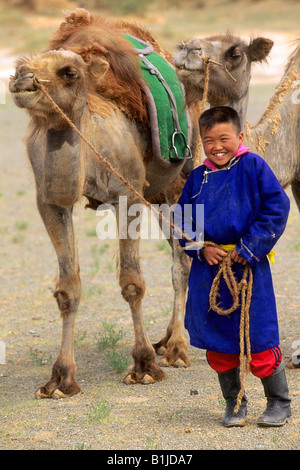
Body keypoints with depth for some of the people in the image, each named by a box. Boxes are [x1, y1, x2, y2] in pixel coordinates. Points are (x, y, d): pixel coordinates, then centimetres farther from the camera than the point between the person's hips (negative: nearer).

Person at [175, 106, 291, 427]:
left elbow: (277, 207, -10)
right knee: (218, 343, 9)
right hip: (208, 269, 5)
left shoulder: (252, 166, -6)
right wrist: (201, 248, -6)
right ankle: (234, 405, 25)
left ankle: (279, 404, 15)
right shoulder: (197, 178, 7)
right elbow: (183, 219, 11)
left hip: (248, 267, -4)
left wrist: (249, 247, -13)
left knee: (259, 340, -2)